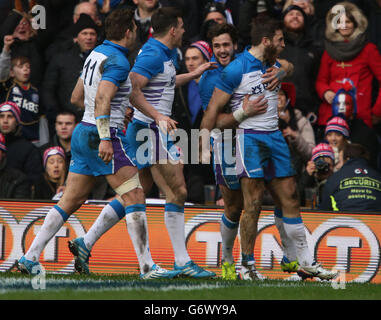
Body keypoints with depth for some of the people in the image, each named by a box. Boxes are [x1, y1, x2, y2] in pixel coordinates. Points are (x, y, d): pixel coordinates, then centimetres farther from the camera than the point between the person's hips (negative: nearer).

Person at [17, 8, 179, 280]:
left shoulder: (96, 54, 15)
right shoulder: (118, 61, -13)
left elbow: (77, 97, 23)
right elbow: (102, 99, -25)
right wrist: (105, 139, -30)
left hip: (83, 133, 9)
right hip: (104, 135, -9)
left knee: (71, 201, 11)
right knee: (134, 197, -7)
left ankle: (30, 257, 6)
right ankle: (147, 266, -11)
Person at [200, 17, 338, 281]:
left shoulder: (275, 67, 12)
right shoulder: (237, 69, -11)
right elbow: (214, 108, -9)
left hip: (275, 138, 7)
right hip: (250, 138, -7)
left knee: (290, 199, 6)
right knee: (253, 202, -10)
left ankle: (306, 264, 10)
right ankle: (247, 264, -1)